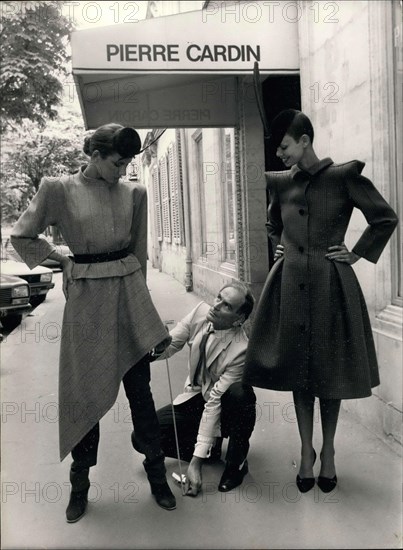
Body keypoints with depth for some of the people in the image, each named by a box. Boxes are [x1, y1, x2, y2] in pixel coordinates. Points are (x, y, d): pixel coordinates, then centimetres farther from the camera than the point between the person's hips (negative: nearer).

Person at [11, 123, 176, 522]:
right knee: (84, 390, 9)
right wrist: (65, 261, 2)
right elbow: (22, 237, 4)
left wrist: (136, 291, 13)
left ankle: (156, 473, 24)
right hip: (86, 298, -2)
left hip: (129, 294, 2)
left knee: (139, 387, 8)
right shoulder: (59, 190, -4)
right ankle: (80, 482, 27)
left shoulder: (133, 193, 4)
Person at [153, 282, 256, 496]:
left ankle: (236, 462, -12)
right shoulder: (200, 312, -15)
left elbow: (214, 402, -30)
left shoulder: (240, 350, -29)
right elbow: (168, 346, -10)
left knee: (239, 392, -40)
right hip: (195, 397, 4)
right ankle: (210, 446, 6)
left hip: (224, 407, -4)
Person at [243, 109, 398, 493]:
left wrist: (357, 254, -4)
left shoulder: (343, 176, -7)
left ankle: (328, 452, 26)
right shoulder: (280, 183, 7)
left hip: (330, 284, -4)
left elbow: (386, 218, -4)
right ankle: (306, 451, 24)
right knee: (297, 370, 9)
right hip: (291, 283, 4)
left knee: (329, 372, 6)